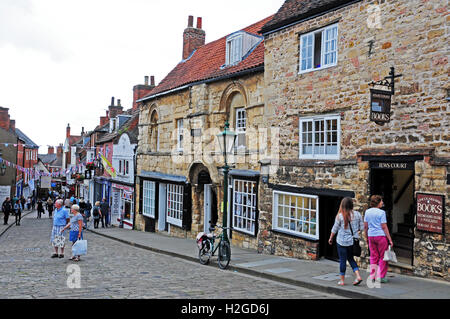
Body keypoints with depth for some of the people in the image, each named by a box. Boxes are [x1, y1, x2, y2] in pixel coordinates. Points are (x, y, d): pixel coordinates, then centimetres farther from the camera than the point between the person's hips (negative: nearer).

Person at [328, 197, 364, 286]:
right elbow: (362, 227, 5)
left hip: (342, 241, -4)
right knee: (351, 259, 20)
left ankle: (342, 280, 13)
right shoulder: (357, 214, -2)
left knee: (342, 260, 6)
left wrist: (330, 238, 11)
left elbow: (334, 229, -3)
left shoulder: (340, 216, -11)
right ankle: (358, 276, 7)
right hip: (353, 241, 4)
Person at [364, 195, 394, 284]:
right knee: (383, 257, 6)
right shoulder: (381, 212, -10)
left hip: (371, 236, 5)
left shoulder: (367, 212, 6)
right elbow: (384, 227, -11)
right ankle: (380, 277, 6)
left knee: (374, 256, 13)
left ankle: (372, 276, 16)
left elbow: (365, 227, 8)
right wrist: (390, 239, -7)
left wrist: (367, 237, 19)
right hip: (381, 236, -5)